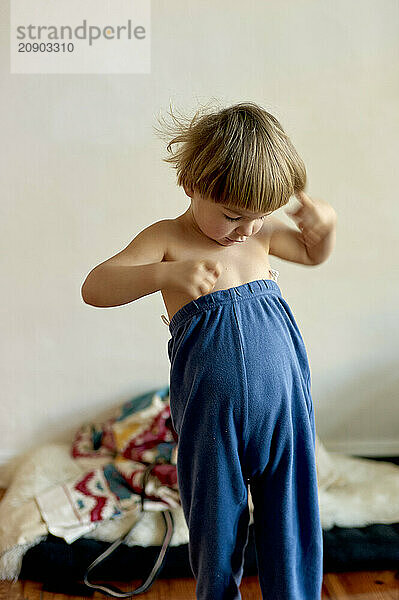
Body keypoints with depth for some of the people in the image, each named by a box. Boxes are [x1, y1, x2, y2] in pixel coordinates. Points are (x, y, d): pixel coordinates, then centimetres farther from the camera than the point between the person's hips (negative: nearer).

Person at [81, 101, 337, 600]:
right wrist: (168, 274, -31)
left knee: (292, 527, 13)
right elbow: (94, 288, -16)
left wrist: (325, 225, 3)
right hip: (211, 415, -3)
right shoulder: (167, 238, -5)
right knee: (216, 530, 14)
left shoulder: (260, 232, 7)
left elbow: (313, 254, 26)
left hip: (284, 403, 3)